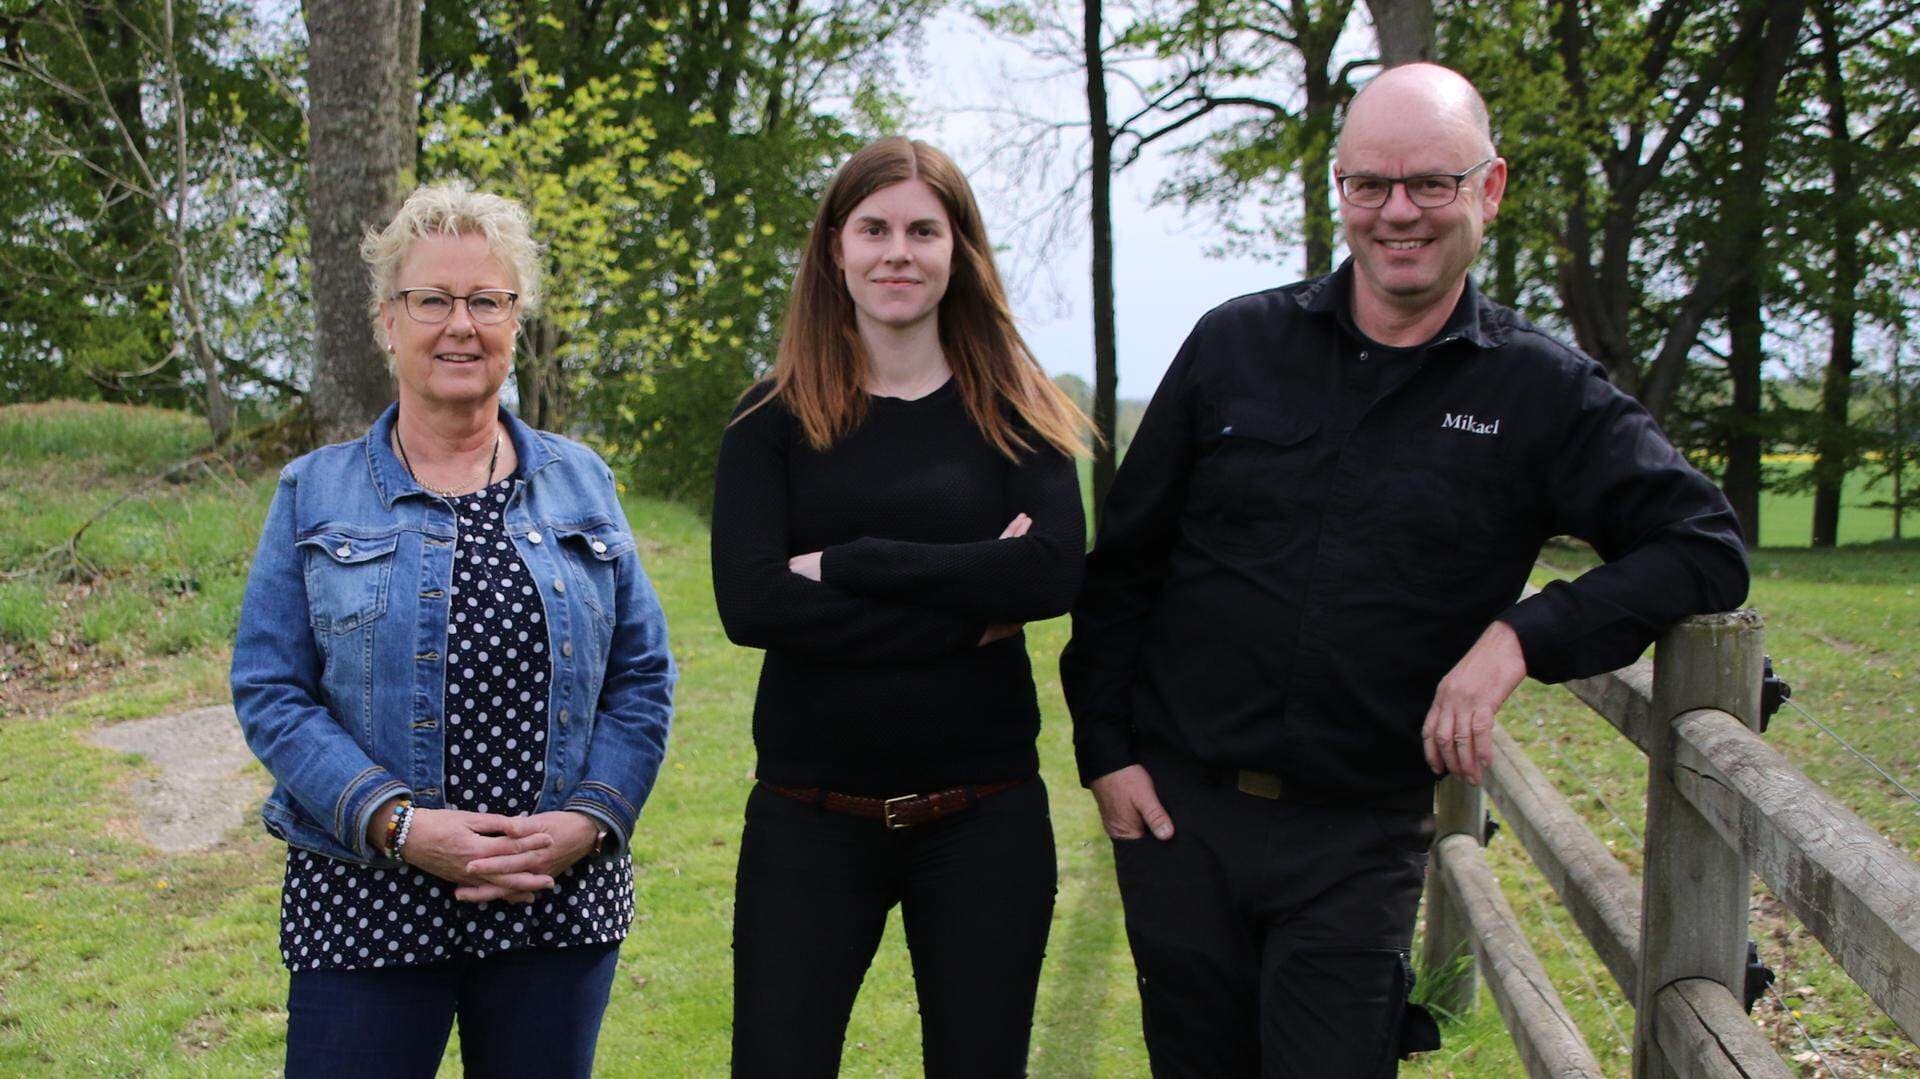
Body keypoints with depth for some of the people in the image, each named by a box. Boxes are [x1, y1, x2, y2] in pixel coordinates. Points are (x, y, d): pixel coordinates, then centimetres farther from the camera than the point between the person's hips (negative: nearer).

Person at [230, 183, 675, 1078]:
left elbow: (642, 677, 8)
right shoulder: (316, 494, 4)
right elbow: (268, 692, -2)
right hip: (366, 903, -2)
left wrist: (590, 818, -8)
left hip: (561, 899, 2)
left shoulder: (581, 484, 9)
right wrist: (400, 824, -15)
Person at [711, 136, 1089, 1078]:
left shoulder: (1011, 409, 4)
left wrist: (844, 566, -16)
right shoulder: (774, 418, 1)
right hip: (809, 821, -1)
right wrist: (971, 605, -16)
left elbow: (1054, 570, -13)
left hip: (984, 817, 1)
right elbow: (748, 603, -13)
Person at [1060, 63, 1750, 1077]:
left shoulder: (1540, 393, -1)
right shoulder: (1235, 345, 3)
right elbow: (1122, 561, 8)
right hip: (1176, 812, 2)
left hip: (1360, 843, -1)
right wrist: (1104, 750, 2)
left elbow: (1704, 547, -7)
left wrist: (1520, 637, -20)